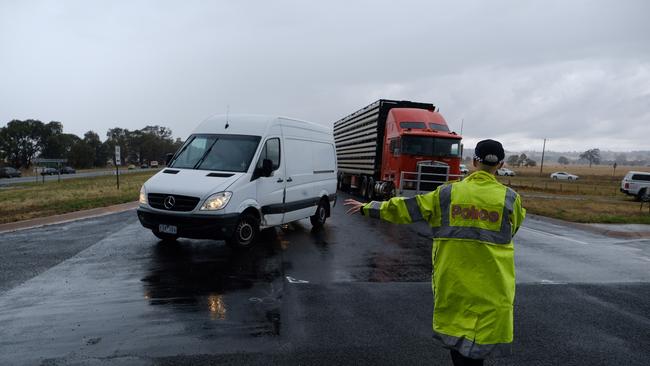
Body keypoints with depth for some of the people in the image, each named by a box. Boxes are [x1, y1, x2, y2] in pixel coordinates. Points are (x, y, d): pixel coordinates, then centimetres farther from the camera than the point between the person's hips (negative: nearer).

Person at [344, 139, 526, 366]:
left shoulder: (447, 193, -4)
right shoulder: (510, 198, -4)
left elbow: (405, 208, 0)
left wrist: (367, 208, 10)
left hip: (452, 280, 1)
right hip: (490, 286, -1)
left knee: (455, 326, 17)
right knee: (481, 337, 7)